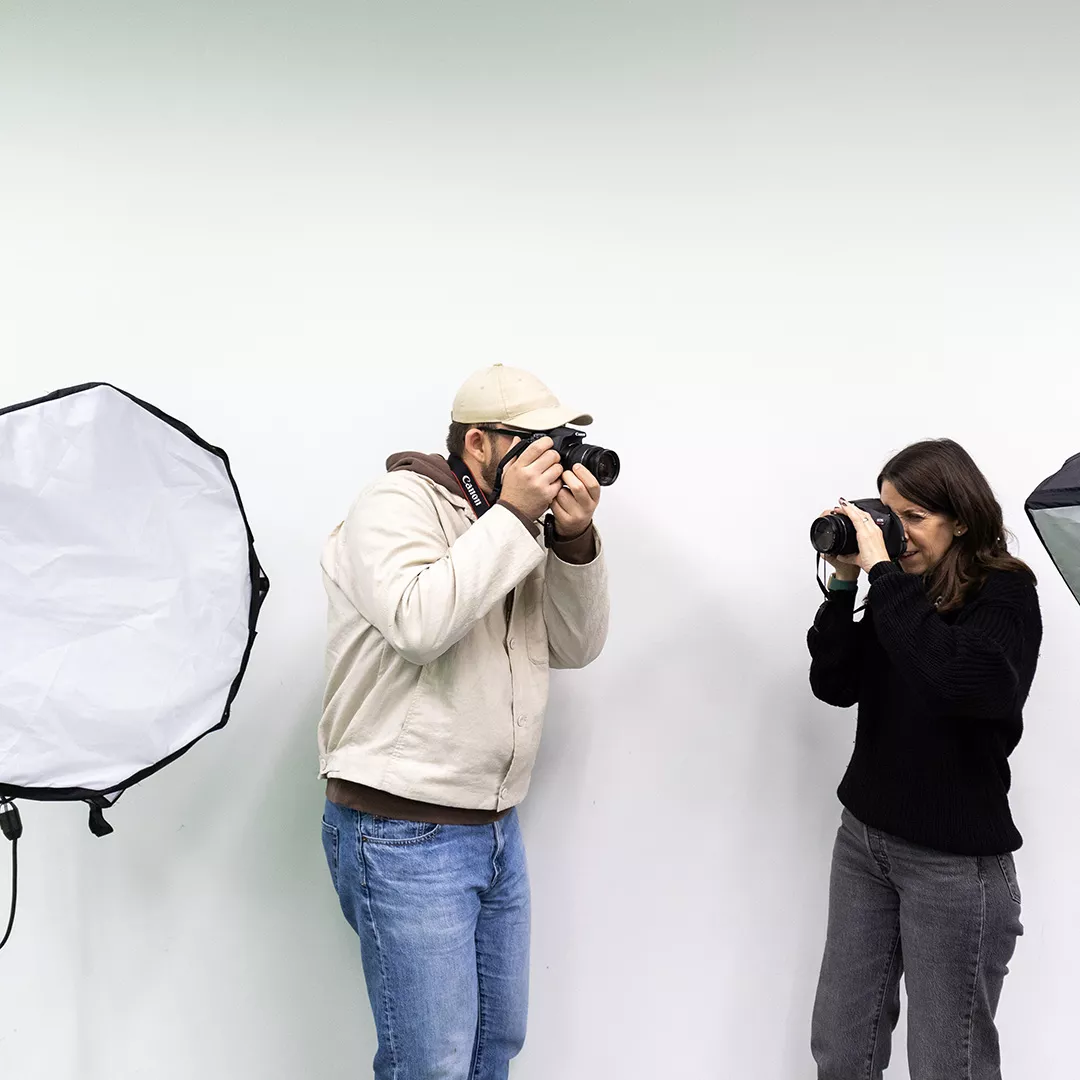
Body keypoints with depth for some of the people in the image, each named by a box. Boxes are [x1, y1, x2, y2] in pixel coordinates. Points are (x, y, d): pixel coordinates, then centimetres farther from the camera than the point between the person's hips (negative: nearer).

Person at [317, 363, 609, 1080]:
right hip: (404, 838, -8)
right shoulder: (399, 503, -10)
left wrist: (576, 541, -6)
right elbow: (418, 623, -27)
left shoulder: (515, 532, 13)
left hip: (498, 830, 8)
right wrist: (512, 516, -20)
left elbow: (578, 646, 8)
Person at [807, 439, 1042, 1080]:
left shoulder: (1007, 594, -10)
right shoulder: (901, 593, 7)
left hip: (954, 858, -6)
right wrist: (846, 581, -6)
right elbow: (835, 685, 3)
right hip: (864, 836, 6)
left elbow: (955, 677, -30)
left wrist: (881, 571, -24)